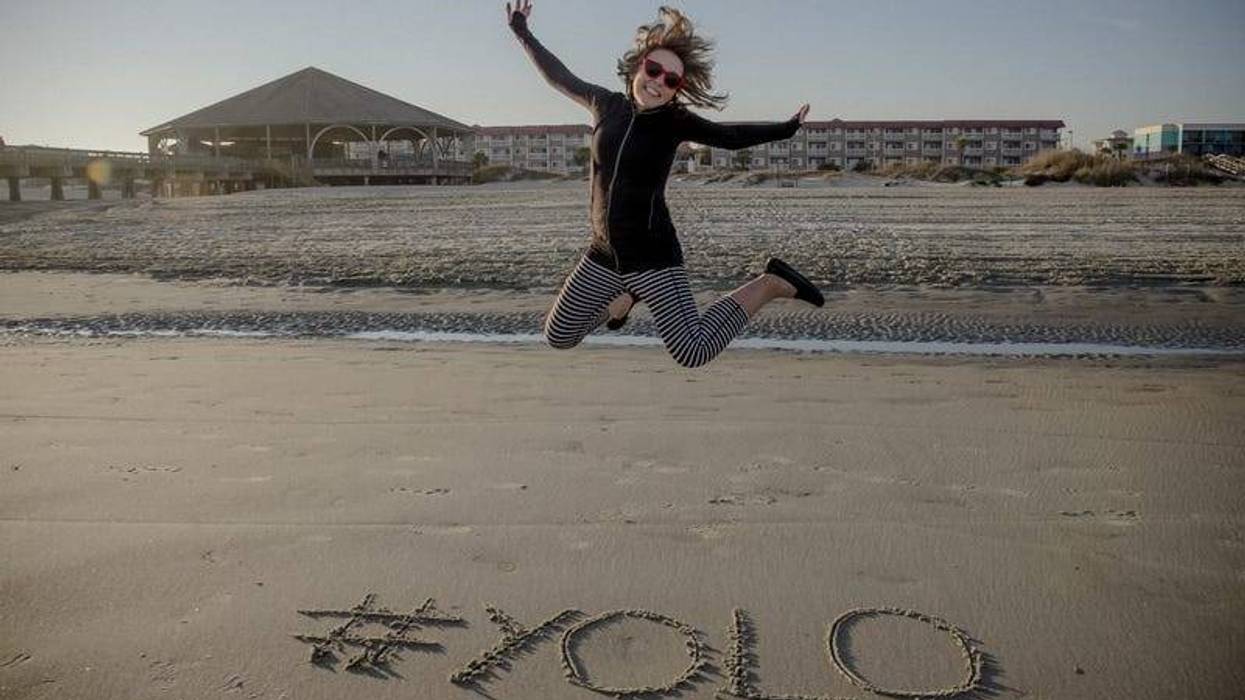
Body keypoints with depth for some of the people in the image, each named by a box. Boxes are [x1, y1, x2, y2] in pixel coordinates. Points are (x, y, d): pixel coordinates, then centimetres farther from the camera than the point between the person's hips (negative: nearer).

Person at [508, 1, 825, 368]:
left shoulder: (673, 121, -6)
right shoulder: (606, 104, 5)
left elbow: (730, 136, -3)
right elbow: (561, 78, 18)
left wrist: (787, 128, -9)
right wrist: (522, 32, 26)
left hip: (653, 257, -5)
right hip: (603, 256, 5)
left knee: (694, 352, -15)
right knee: (557, 336, 17)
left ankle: (771, 284, 5)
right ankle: (625, 297, 41)